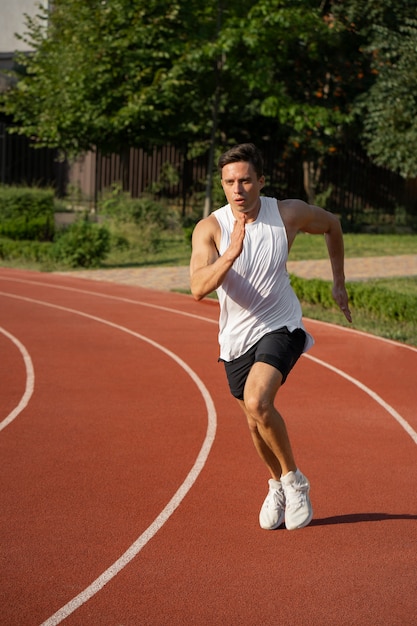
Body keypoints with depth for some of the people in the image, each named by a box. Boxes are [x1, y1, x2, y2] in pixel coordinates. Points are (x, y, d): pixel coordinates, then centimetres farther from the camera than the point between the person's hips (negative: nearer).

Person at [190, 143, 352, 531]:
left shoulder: (290, 214, -12)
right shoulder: (209, 229, -16)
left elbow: (331, 225, 10)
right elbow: (199, 288, -29)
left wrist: (339, 283, 14)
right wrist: (231, 252, -43)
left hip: (280, 327, -2)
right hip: (236, 338, 2)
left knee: (258, 402, -25)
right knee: (255, 422, 13)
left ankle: (294, 480, -2)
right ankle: (277, 484, 42)